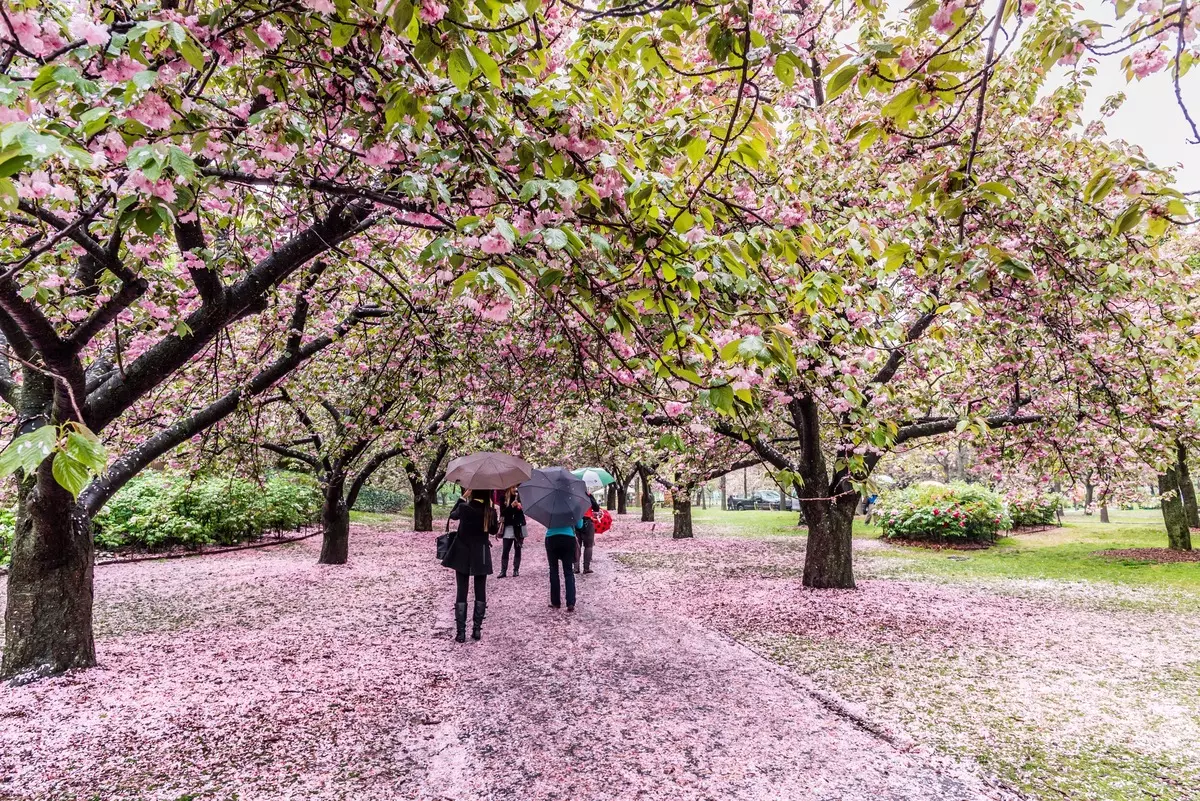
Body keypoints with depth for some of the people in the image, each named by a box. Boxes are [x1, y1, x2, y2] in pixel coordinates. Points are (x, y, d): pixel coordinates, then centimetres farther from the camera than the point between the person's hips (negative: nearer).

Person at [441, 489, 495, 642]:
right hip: (481, 556, 1)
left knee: (461, 593, 4)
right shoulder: (491, 512, -8)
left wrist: (463, 497, 7)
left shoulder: (464, 507, -13)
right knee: (480, 593, 10)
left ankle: (460, 632, 2)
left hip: (463, 555, -1)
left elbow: (453, 515, 9)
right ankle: (477, 629, 11)